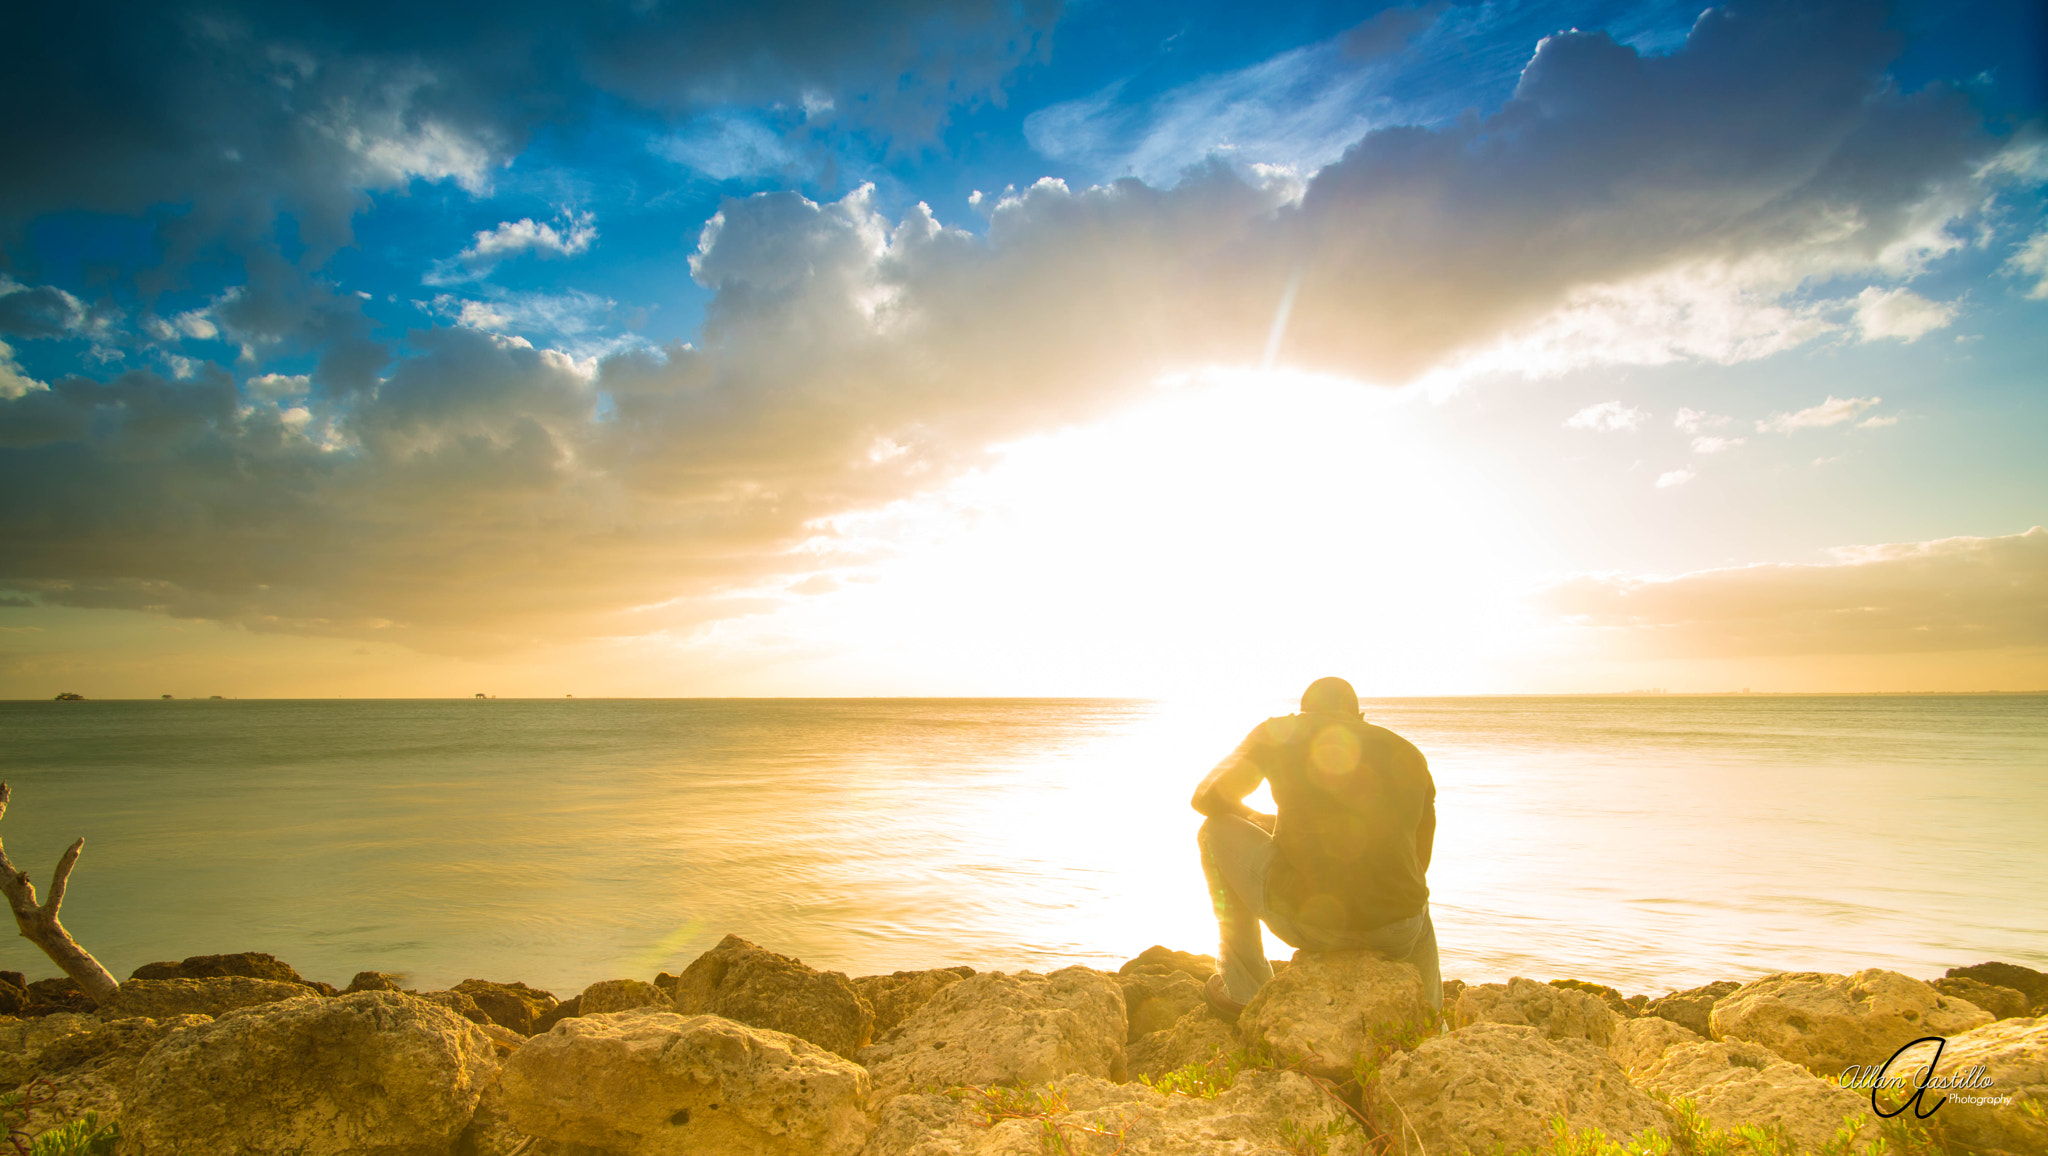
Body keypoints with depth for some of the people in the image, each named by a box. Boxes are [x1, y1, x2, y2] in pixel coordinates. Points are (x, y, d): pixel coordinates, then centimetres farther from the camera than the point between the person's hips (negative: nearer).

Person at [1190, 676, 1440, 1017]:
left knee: (1218, 831, 21)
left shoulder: (1278, 733, 7)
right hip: (1395, 935, 4)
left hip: (1304, 920, -4)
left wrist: (1255, 818, 30)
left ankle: (1244, 986, 23)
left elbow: (1206, 798, 10)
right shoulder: (1410, 755, 17)